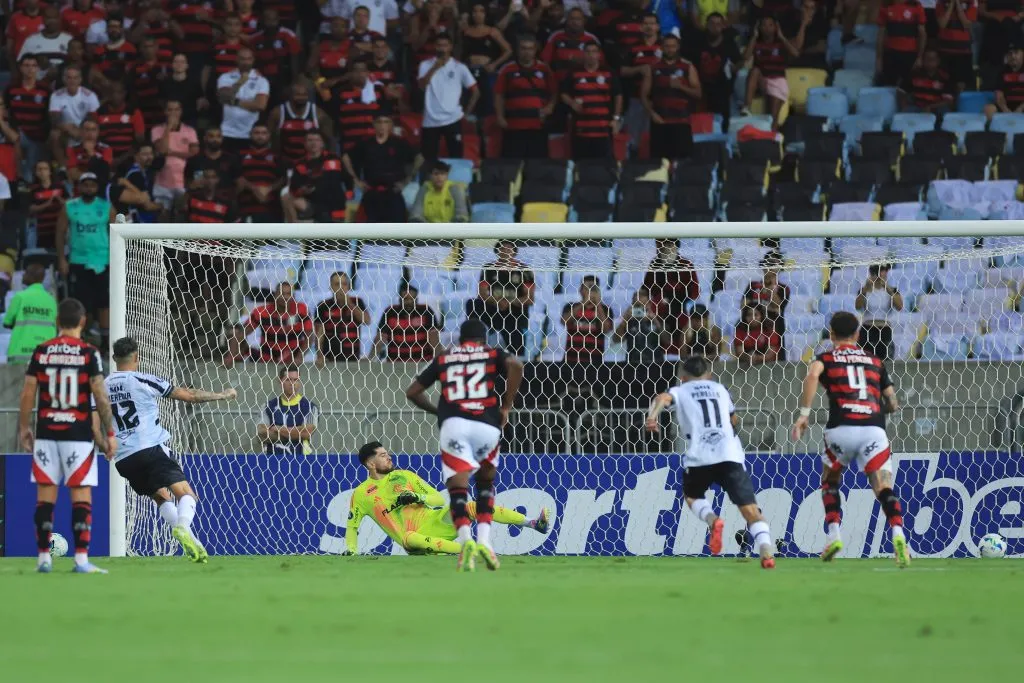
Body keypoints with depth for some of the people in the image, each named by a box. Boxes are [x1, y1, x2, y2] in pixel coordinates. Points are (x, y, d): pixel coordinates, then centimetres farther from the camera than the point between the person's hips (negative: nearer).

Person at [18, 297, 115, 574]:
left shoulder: (41, 352, 2)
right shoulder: (89, 353, -5)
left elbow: (27, 394, 3)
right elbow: (100, 397, -7)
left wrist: (24, 427, 15)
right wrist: (109, 434, -1)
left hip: (46, 433, 2)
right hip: (79, 434, -2)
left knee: (45, 496, 6)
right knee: (81, 496, -1)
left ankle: (44, 558, 6)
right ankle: (81, 558, -6)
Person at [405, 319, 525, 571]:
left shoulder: (444, 358, 24)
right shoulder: (492, 354, 19)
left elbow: (412, 392, 24)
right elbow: (515, 365, -4)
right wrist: (506, 406, 4)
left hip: (453, 425, 0)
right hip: (487, 425, 0)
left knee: (458, 488, -3)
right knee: (486, 483, 21)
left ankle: (465, 539, -30)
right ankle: (484, 541, 4)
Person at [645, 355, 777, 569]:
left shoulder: (681, 391, 17)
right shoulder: (719, 389, 26)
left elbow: (663, 398, -7)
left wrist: (653, 416, -24)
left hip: (699, 456, -1)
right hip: (730, 454, 1)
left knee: (692, 496, 26)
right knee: (749, 508, -2)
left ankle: (712, 520, -6)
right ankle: (766, 550, -26)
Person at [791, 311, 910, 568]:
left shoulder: (826, 358, 15)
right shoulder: (875, 361, 23)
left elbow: (812, 376, -9)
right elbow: (893, 404, 22)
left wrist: (804, 414, -8)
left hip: (841, 429, -1)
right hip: (874, 429, 1)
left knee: (830, 482, 25)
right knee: (884, 489, -6)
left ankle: (834, 535, 11)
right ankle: (898, 534, -32)